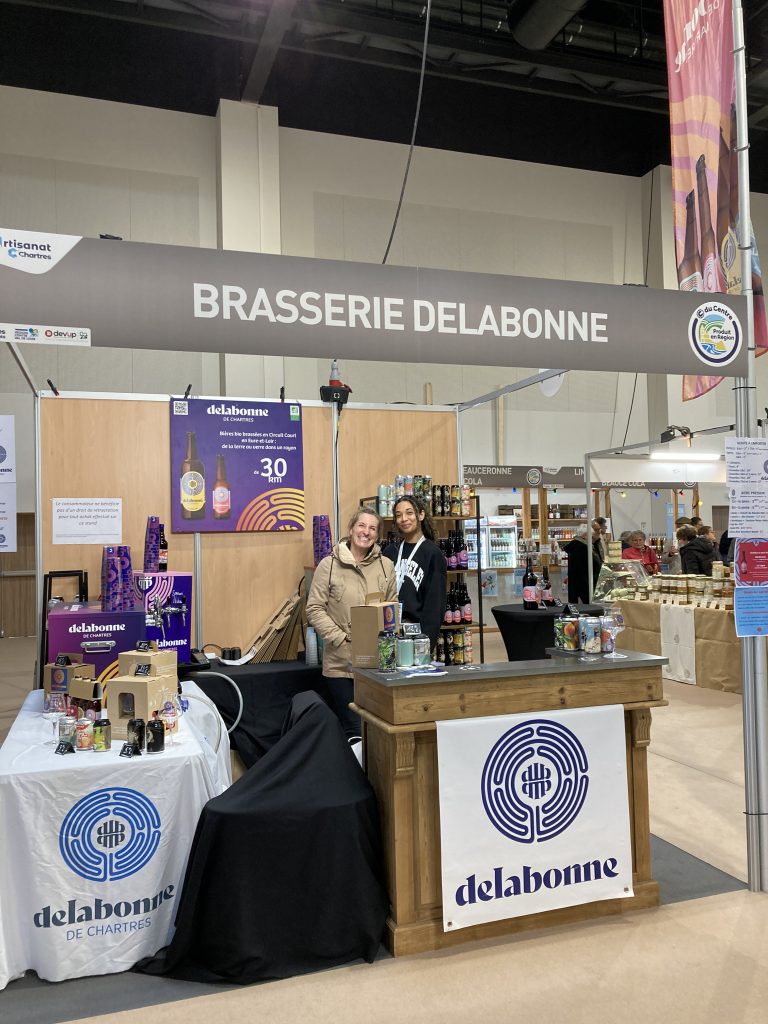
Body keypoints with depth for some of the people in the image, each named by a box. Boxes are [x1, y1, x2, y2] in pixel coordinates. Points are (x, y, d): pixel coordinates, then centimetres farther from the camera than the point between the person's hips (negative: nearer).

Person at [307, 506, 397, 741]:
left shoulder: (386, 565, 5)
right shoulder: (329, 565, -3)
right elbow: (315, 609, -4)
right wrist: (342, 639, -11)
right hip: (340, 662, -2)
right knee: (353, 730, 1)